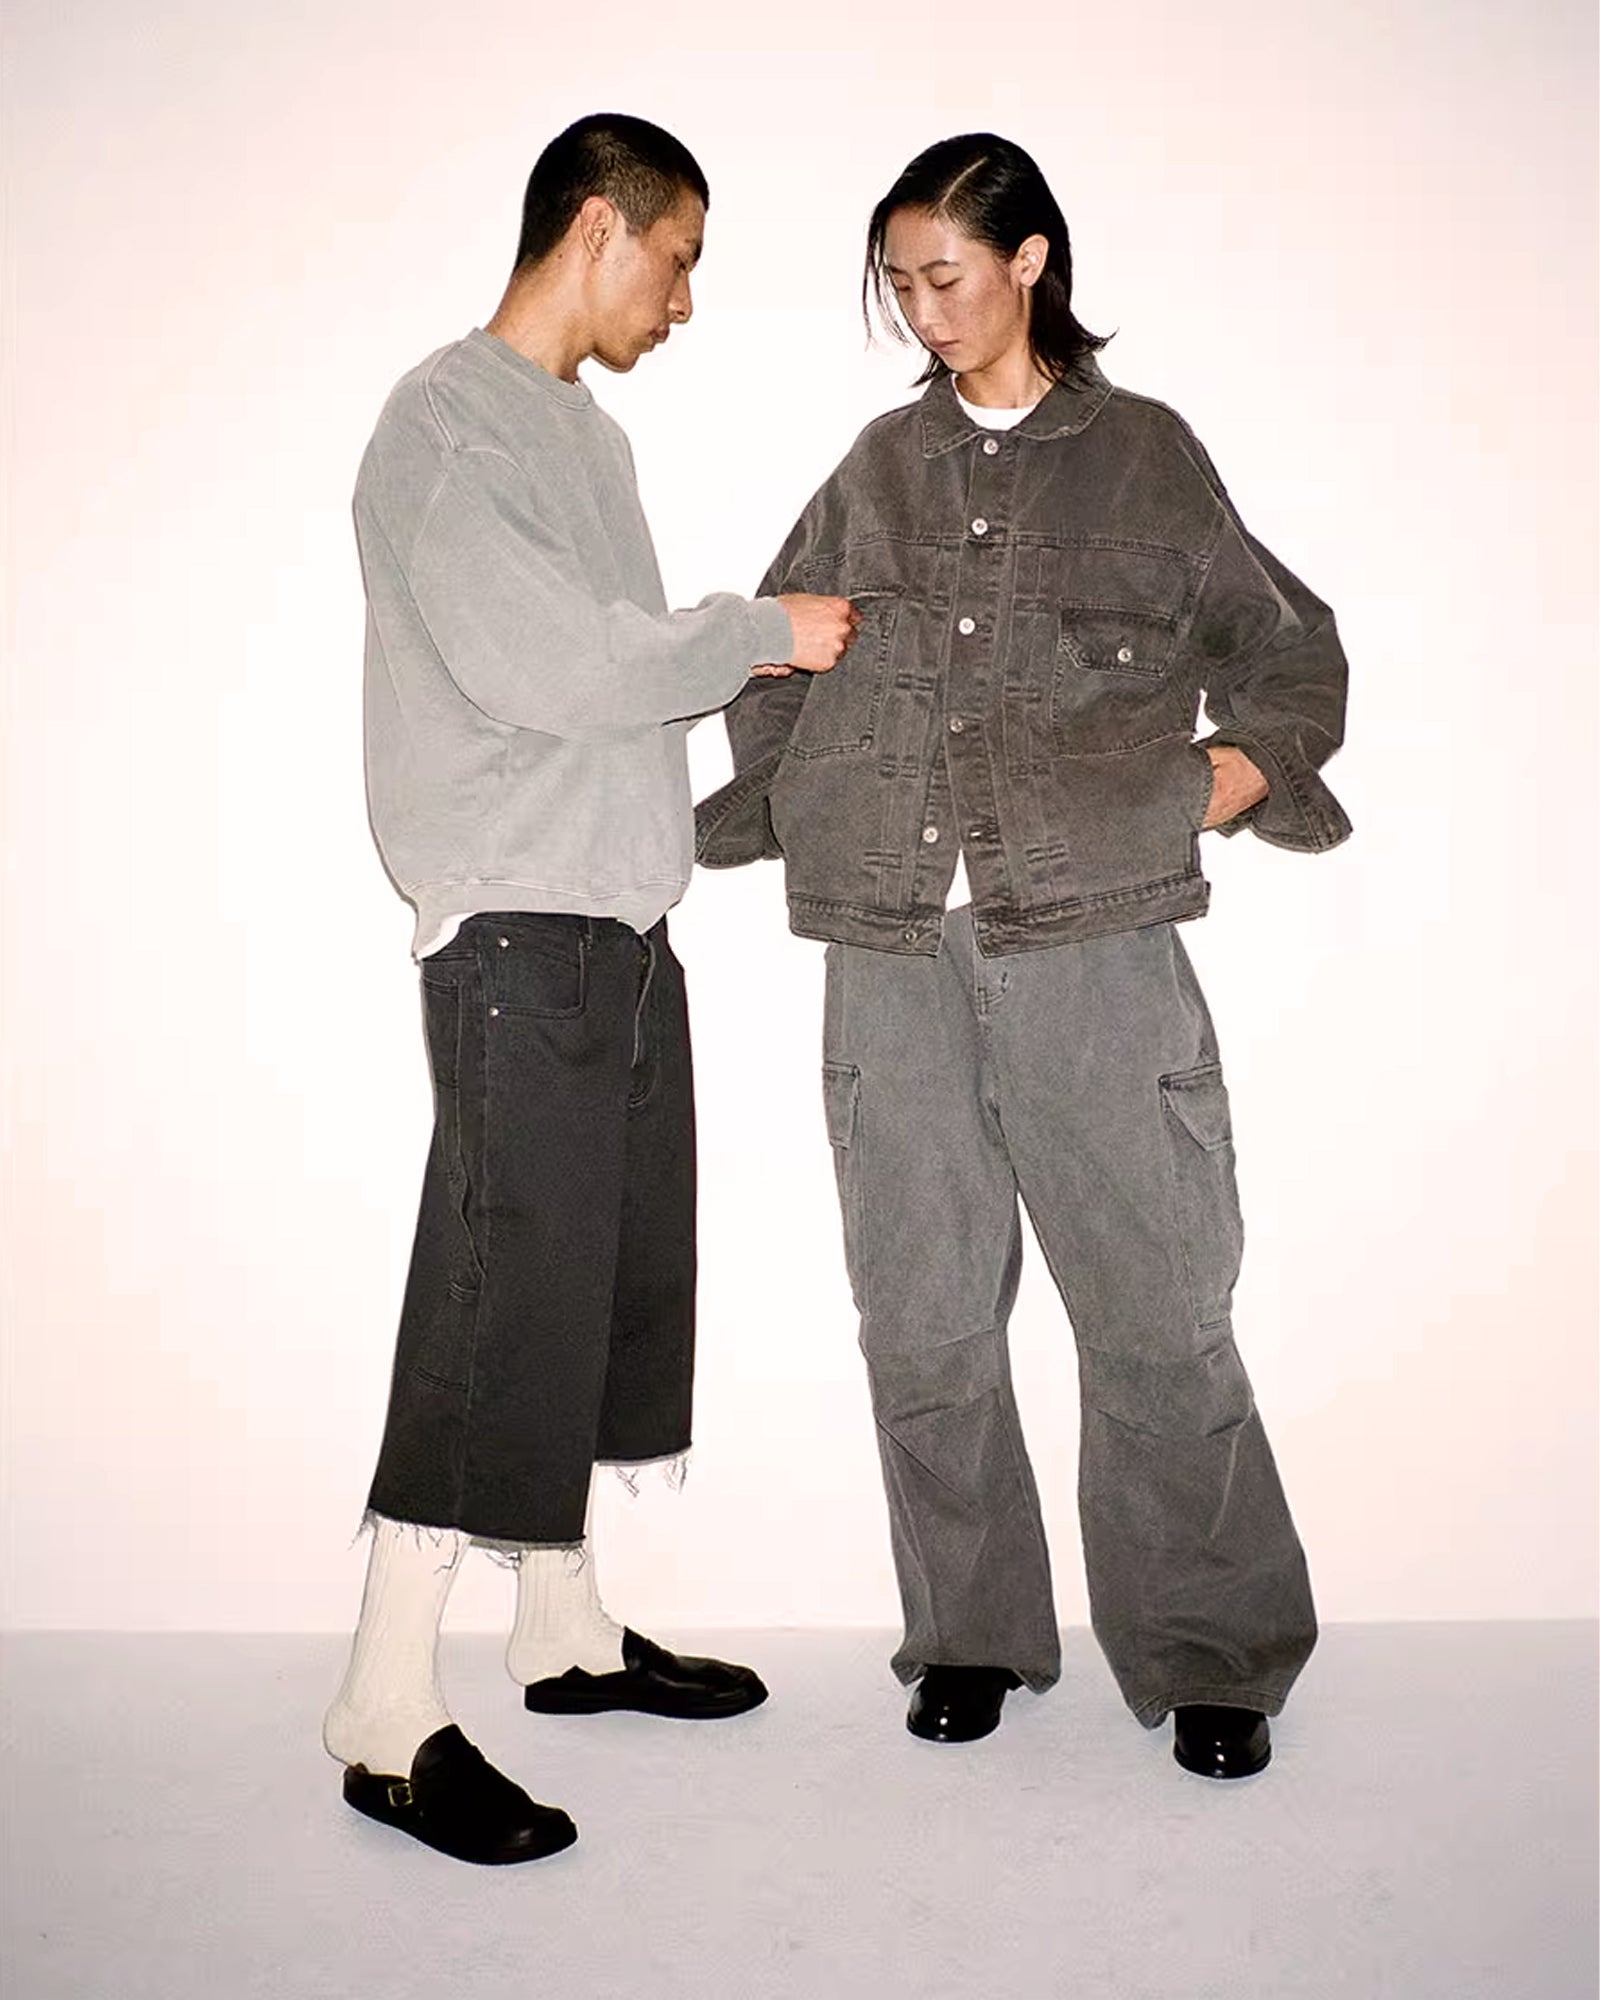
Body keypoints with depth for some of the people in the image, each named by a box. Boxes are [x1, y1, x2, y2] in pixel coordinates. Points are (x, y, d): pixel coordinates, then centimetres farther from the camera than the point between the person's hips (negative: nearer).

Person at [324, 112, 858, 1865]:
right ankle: (387, 1716, 3)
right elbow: (543, 663, -17)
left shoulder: (586, 430, 21)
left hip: (619, 927, 9)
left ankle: (565, 1625, 27)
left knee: (614, 1278, 12)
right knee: (505, 1296, -8)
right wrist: (763, 634, -7)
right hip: (517, 931, -9)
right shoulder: (444, 424, -7)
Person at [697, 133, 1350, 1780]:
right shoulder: (879, 469, 16)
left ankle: (1210, 1657, 16)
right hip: (895, 956, 3)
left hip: (1093, 941, -2)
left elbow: (1291, 652, 15)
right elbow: (770, 659, 25)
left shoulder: (1143, 453, 9)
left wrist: (1213, 793, 0)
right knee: (923, 1320, 7)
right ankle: (972, 1631, 24)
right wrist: (726, 815, 13)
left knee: (1156, 1312, -1)